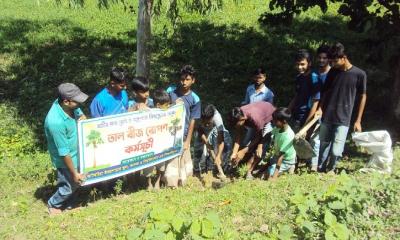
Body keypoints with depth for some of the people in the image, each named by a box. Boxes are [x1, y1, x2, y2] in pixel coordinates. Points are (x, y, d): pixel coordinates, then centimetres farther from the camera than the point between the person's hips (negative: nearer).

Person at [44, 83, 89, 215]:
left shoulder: (69, 105, -16)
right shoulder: (56, 122, -38)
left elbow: (81, 116, 10)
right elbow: (64, 152, -29)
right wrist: (74, 173, -20)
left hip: (76, 153, 7)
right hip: (66, 160, -7)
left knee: (74, 184, 25)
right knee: (68, 187, 15)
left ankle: (67, 204, 50)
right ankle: (53, 204, 44)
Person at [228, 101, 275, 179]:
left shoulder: (255, 118, -43)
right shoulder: (239, 115, -27)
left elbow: (258, 137, -27)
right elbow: (238, 135, -17)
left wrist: (243, 151, -26)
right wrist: (234, 153, -24)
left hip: (270, 118, -6)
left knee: (261, 146, -17)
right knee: (246, 143, -3)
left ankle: (249, 171, -8)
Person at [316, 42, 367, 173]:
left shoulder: (359, 74, -5)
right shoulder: (332, 72, 4)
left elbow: (363, 97, 0)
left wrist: (358, 121, -1)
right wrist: (320, 108, -4)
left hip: (343, 120, -3)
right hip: (327, 117, 3)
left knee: (336, 151, -7)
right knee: (322, 147, 10)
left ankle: (330, 169, 19)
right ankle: (320, 169, 29)